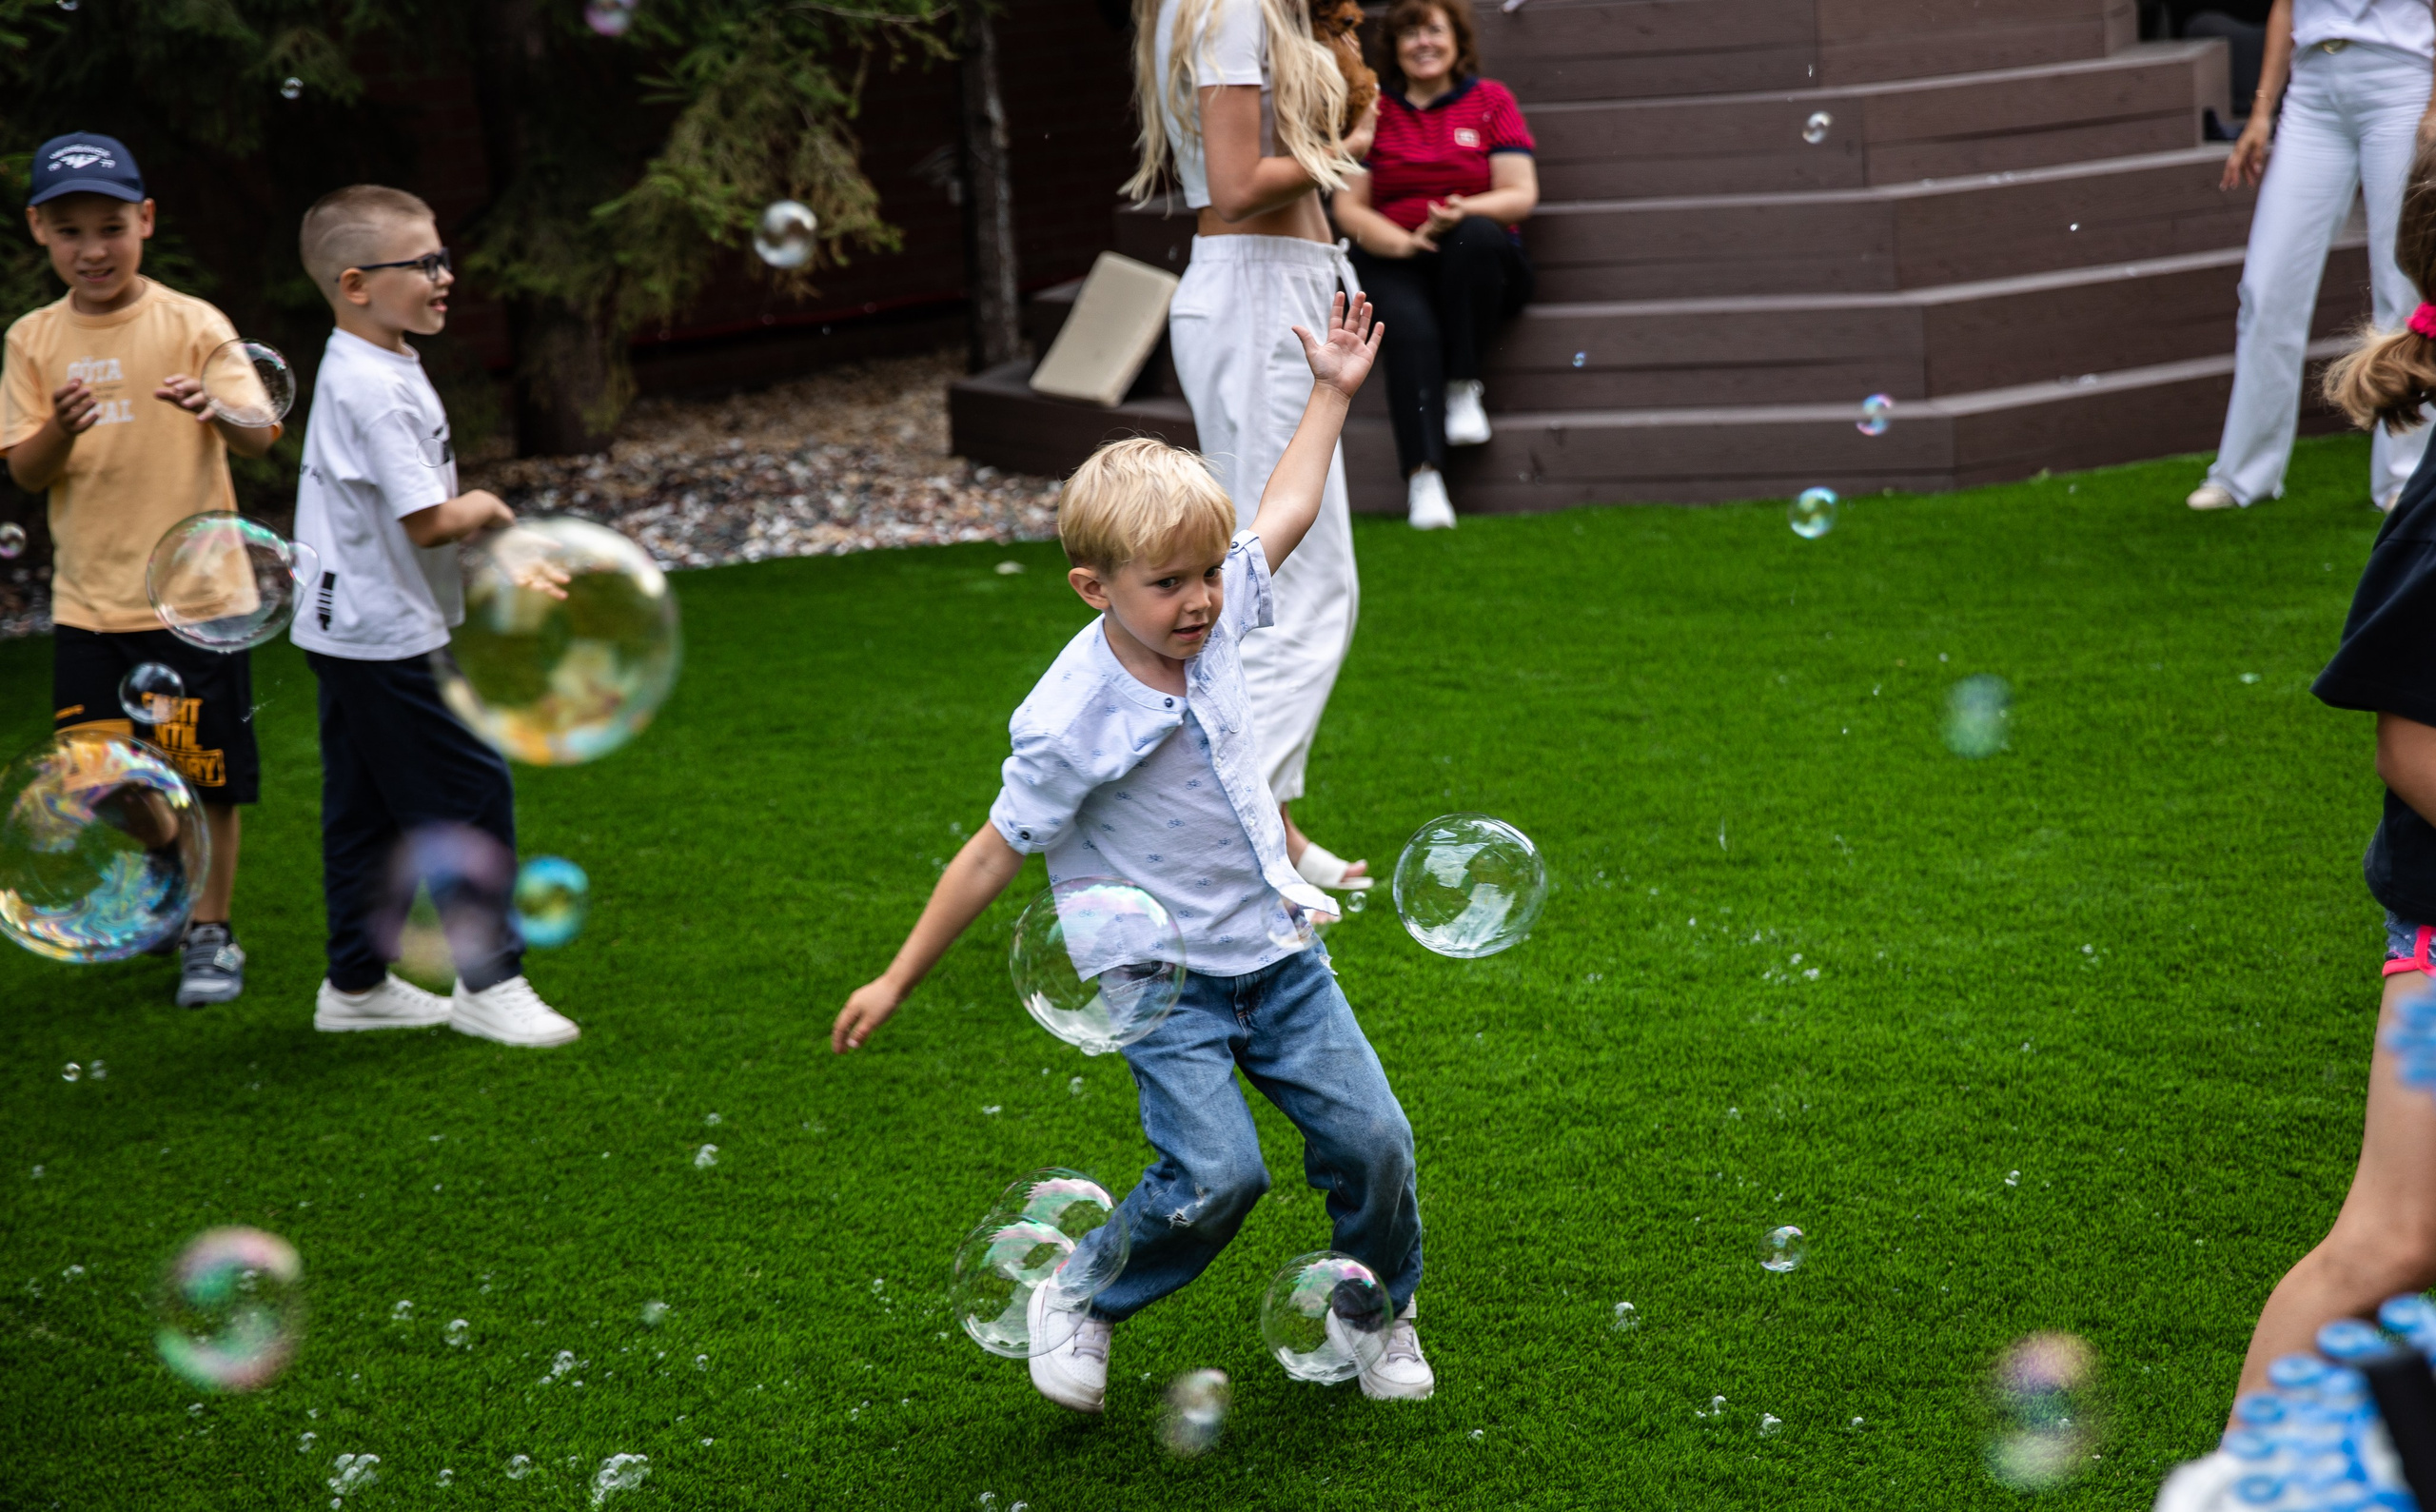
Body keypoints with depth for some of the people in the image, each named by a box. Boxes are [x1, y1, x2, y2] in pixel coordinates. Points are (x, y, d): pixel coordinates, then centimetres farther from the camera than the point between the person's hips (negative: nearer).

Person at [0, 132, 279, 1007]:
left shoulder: (193, 326, -6)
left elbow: (259, 440, -15)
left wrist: (219, 410, -38)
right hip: (87, 602, 3)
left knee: (206, 774, 2)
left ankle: (210, 933, 17)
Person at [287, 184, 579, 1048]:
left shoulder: (360, 370, 11)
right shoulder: (373, 389, -22)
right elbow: (429, 520, -25)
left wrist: (466, 510, 5)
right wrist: (484, 510, -5)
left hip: (349, 631, 10)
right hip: (387, 641, -10)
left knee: (365, 807, 15)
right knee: (471, 793, -4)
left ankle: (357, 984, 24)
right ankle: (489, 983, 3)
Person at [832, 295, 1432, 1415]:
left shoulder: (1209, 619, -4)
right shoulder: (1074, 724, -22)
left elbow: (1285, 516, 15)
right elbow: (994, 856, -13)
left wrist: (1332, 392, 19)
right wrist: (897, 982, -8)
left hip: (1276, 951, 6)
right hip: (1166, 982, -6)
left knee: (1372, 1141, 1)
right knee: (1214, 1173, -19)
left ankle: (1381, 1311, 29)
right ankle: (1081, 1303, 10)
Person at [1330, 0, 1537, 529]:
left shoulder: (1491, 100, 8)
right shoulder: (1373, 108, 9)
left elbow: (1522, 195, 0)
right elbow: (1348, 206, 3)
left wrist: (1465, 211, -22)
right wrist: (1404, 242, -16)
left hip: (1479, 266, 0)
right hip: (1393, 262, 0)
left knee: (1475, 235, -36)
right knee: (1411, 329, -33)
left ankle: (1463, 388, -24)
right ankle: (1423, 476, -41)